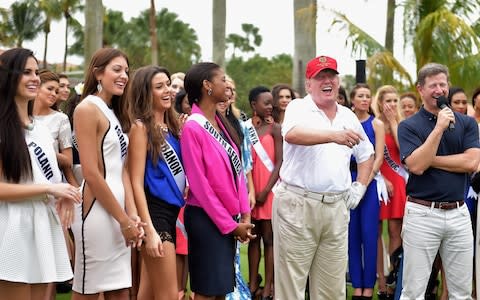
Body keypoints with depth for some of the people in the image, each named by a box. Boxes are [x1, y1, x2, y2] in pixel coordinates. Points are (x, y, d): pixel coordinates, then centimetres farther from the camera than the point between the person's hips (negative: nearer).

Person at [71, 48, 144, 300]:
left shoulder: (114, 113, 17)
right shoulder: (87, 109, -9)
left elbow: (121, 168, 12)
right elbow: (92, 174, -15)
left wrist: (132, 214, -1)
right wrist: (123, 220, -12)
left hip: (118, 211, 8)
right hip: (97, 210, -8)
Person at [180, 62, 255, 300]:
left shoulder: (221, 122, 9)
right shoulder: (193, 127, -15)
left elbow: (237, 169, 9)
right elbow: (199, 184, -16)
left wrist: (244, 215, 1)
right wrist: (229, 224, -13)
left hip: (229, 218, 7)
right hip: (206, 218, -7)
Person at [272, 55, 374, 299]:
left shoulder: (348, 116, 14)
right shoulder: (298, 108, -4)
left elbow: (366, 153, 29)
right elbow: (291, 134, -28)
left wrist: (360, 187, 14)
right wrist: (334, 135, -41)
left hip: (337, 207, 5)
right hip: (297, 205, -5)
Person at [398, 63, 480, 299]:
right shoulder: (409, 126, -2)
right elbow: (416, 166, -16)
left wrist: (430, 160, -9)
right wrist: (439, 128, -18)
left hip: (458, 214, 3)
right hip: (422, 214, -3)